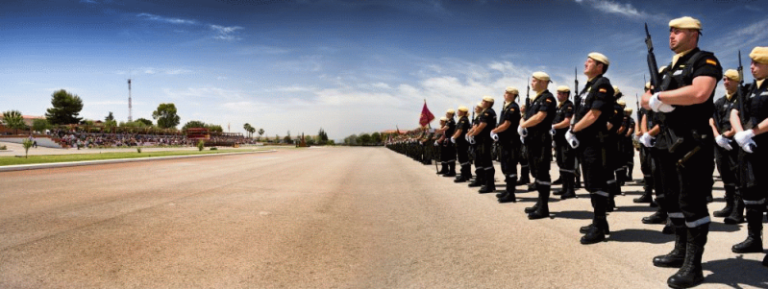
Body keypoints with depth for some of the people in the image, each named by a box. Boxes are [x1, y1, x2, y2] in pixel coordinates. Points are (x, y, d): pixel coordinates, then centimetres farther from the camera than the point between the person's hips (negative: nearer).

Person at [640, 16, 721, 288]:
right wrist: (652, 100, -5)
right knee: (673, 200, 15)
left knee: (692, 203, -7)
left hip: (693, 143, -9)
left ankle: (693, 266, 0)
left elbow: (700, 93, -26)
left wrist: (659, 97, -15)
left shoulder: (704, 60, -7)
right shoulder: (670, 68, 20)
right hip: (669, 143, 9)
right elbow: (647, 100, 20)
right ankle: (681, 251, 28)